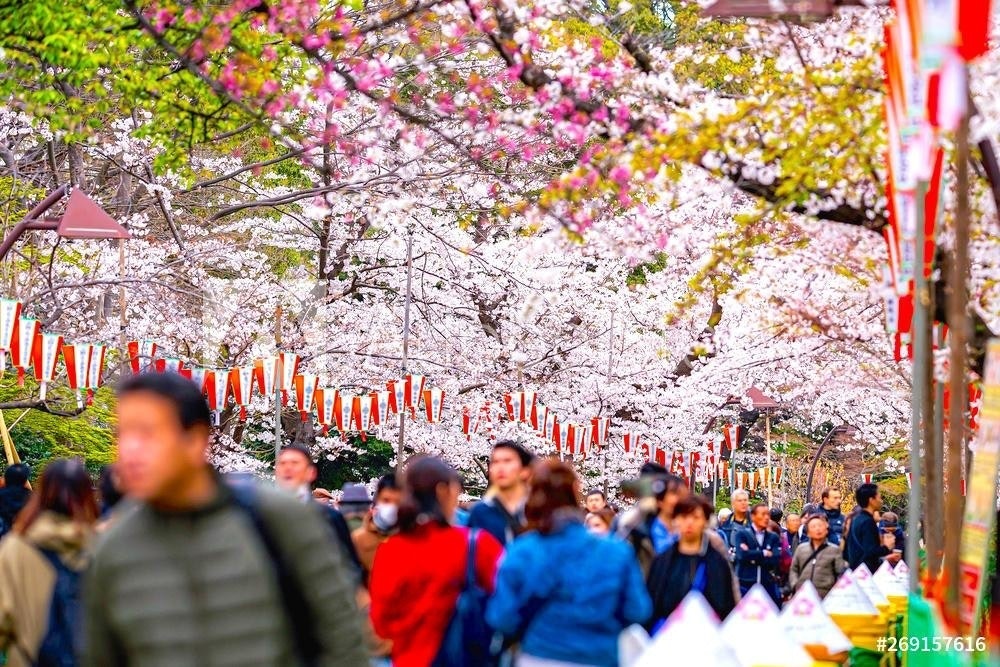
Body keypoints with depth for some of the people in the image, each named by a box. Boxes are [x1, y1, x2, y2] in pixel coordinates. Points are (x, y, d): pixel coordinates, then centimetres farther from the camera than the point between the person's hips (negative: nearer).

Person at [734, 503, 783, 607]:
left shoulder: (773, 537, 10)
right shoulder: (742, 534, 2)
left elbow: (775, 559, -5)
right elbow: (742, 555, -15)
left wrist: (752, 557, -10)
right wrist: (764, 553, -7)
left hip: (768, 587, 3)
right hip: (746, 585, -3)